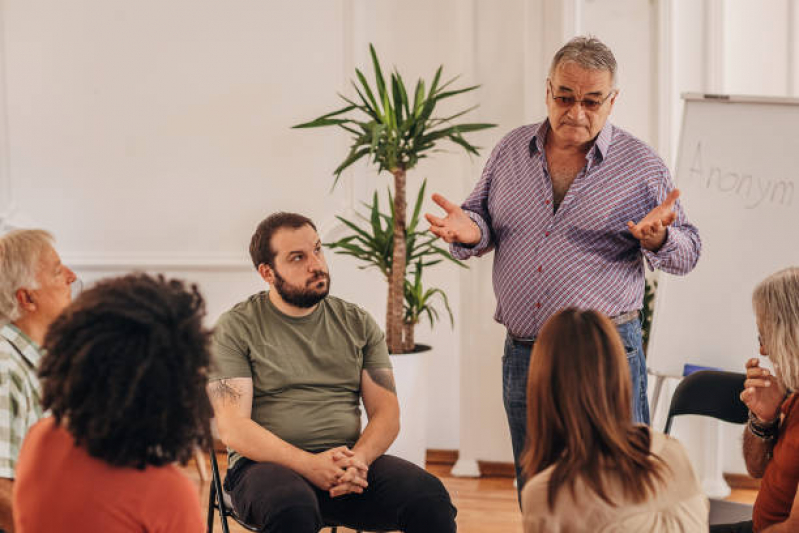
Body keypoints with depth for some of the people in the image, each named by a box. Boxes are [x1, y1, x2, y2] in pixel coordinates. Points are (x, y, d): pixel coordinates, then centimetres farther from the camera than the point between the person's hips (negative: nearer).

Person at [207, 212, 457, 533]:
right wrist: (309, 465, -20)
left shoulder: (357, 323, 14)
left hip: (347, 463, 3)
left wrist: (358, 459, -14)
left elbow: (386, 413, 9)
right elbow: (233, 429, -6)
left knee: (430, 497, -25)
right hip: (269, 464, -3)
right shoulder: (235, 328, 3)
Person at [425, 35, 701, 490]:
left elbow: (688, 253, 3)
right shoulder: (512, 150, 8)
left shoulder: (642, 165, 0)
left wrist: (658, 239, -19)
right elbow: (482, 219, 17)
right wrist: (469, 233, -7)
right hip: (522, 355, 4)